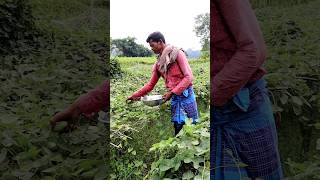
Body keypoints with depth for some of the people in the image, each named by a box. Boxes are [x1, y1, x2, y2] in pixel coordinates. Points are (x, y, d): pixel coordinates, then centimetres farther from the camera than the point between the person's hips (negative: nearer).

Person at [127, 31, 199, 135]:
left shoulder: (177, 53, -5)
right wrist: (135, 95, 9)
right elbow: (151, 84, 17)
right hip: (174, 98, 4)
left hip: (186, 95, -4)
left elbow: (189, 77, -11)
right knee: (178, 127, 1)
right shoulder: (158, 63, 11)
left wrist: (172, 92, -16)